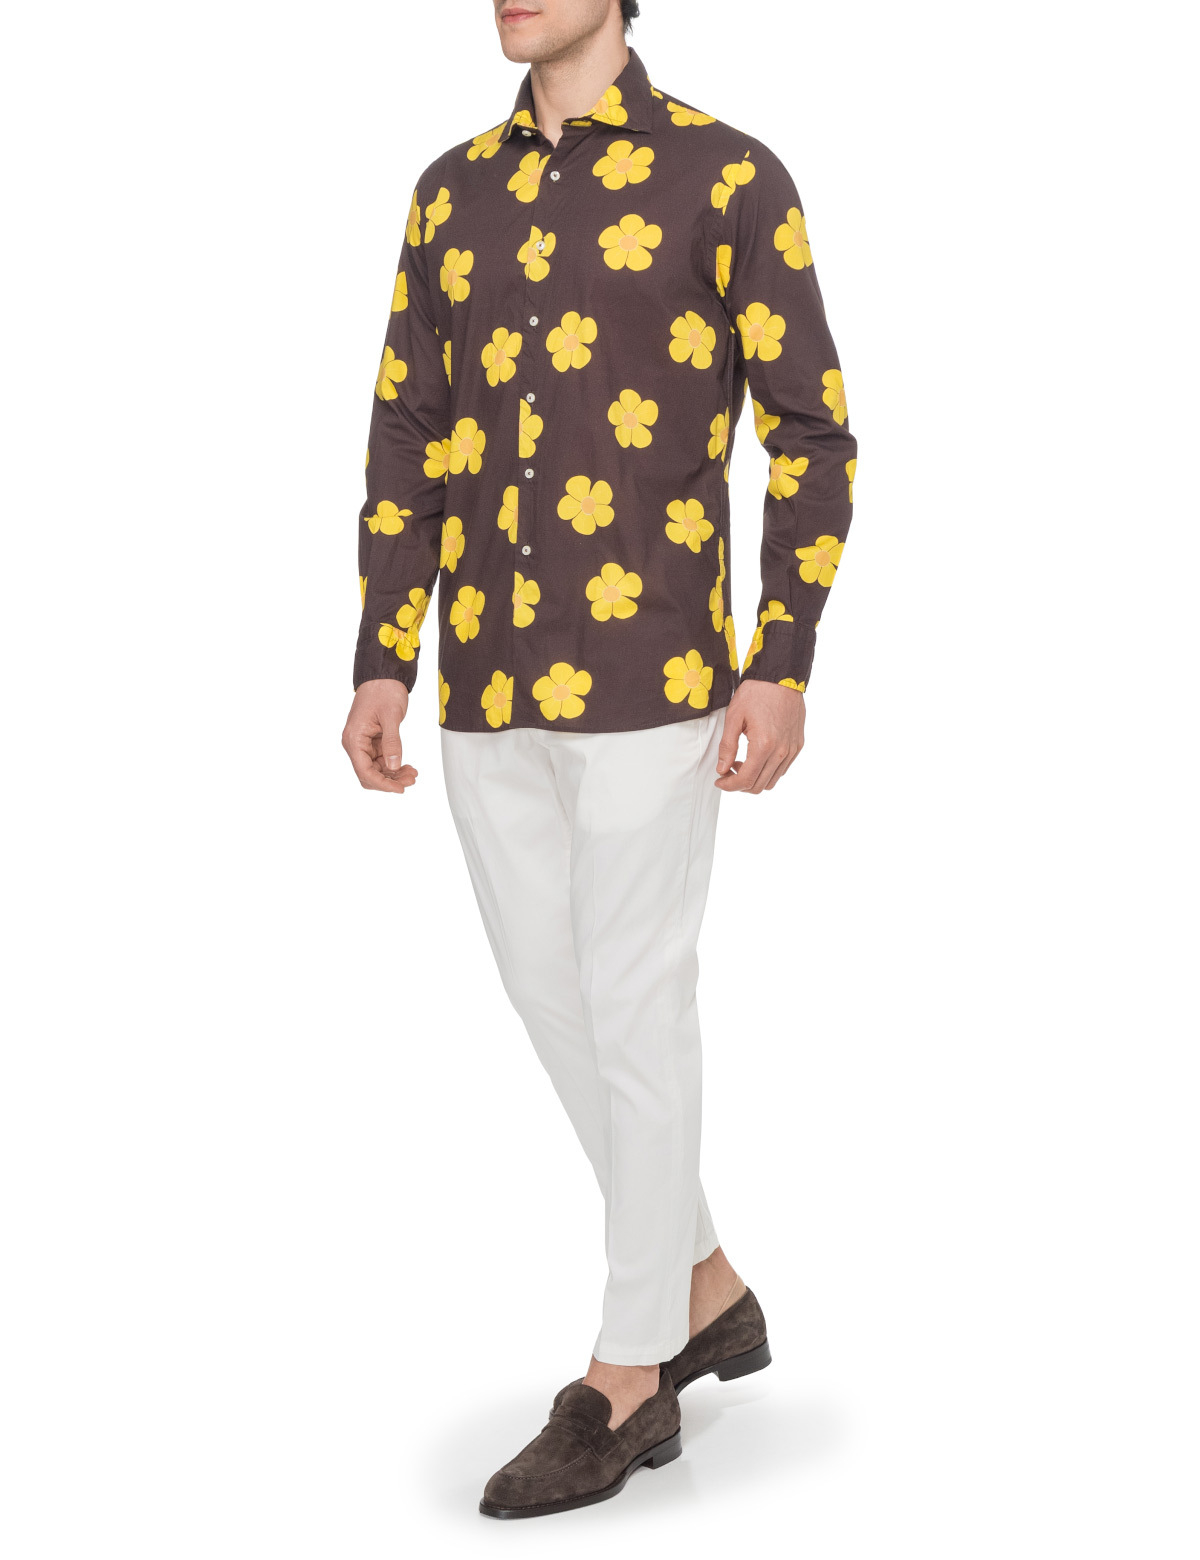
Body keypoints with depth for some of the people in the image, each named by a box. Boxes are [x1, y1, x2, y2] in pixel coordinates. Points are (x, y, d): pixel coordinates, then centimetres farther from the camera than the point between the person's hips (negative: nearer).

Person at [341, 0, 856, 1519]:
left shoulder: (730, 178, -3)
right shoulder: (455, 191, 13)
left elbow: (811, 434, -5)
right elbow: (409, 442, 13)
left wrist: (783, 670, -12)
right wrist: (380, 670, 5)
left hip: (649, 673, -6)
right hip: (492, 680, 6)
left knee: (632, 1009, -1)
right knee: (550, 997, 12)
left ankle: (626, 1381, 13)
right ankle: (707, 1294, 30)